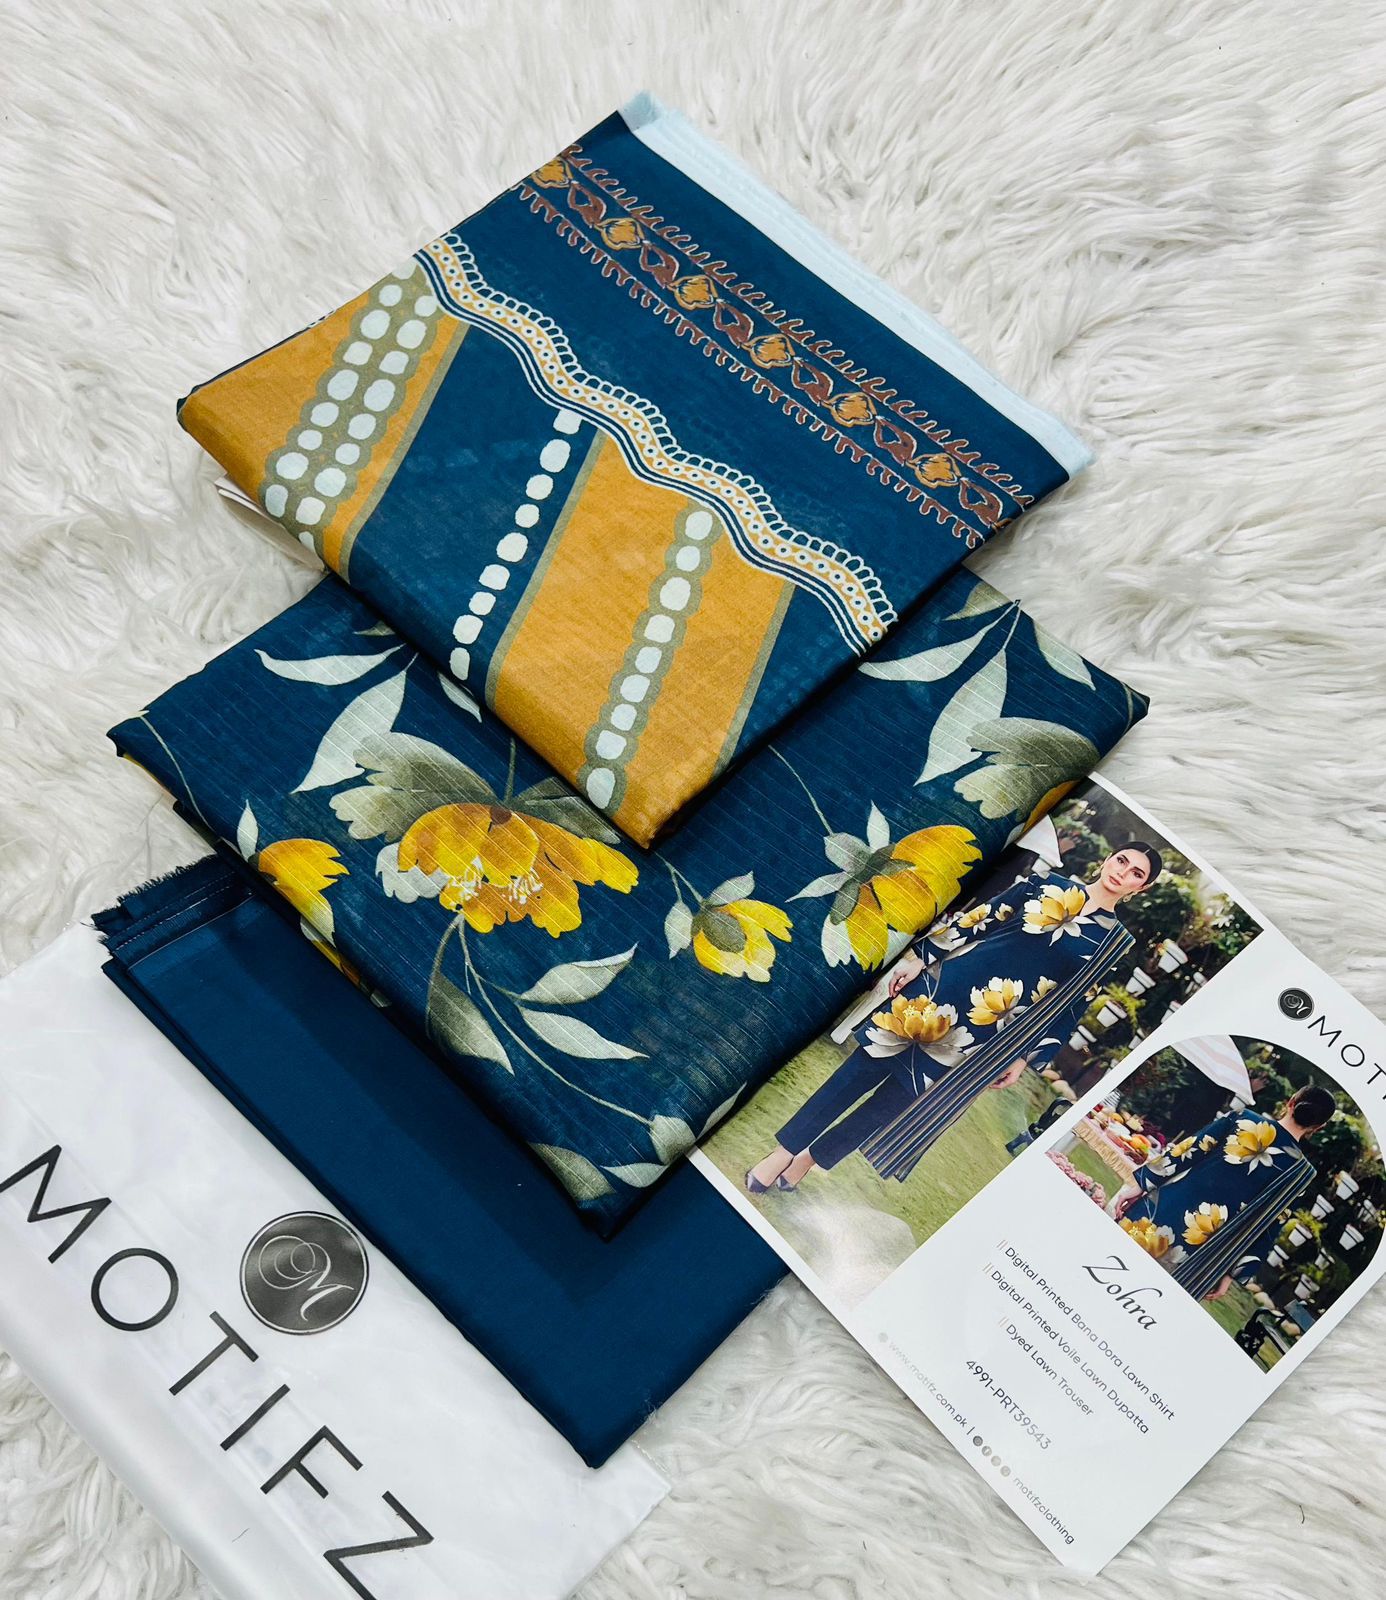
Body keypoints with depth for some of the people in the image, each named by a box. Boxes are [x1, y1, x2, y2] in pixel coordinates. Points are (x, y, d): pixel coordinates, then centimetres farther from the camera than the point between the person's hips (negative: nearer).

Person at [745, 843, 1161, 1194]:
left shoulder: (1113, 941, 4)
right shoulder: (1047, 884, 6)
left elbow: (1071, 1005, 6)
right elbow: (978, 919, 6)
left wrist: (1026, 1057, 4)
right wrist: (920, 957, 1)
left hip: (982, 1035, 0)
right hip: (943, 988, 0)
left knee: (899, 1100, 5)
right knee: (861, 1071, 1)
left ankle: (809, 1158, 21)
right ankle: (784, 1152, 13)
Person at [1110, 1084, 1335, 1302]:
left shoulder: (1243, 1119, -1)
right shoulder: (1301, 1171, -2)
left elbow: (1184, 1152, -4)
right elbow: (1268, 1230, -1)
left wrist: (1140, 1183, 1)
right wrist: (1233, 1274, 5)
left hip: (1164, 1210, 0)